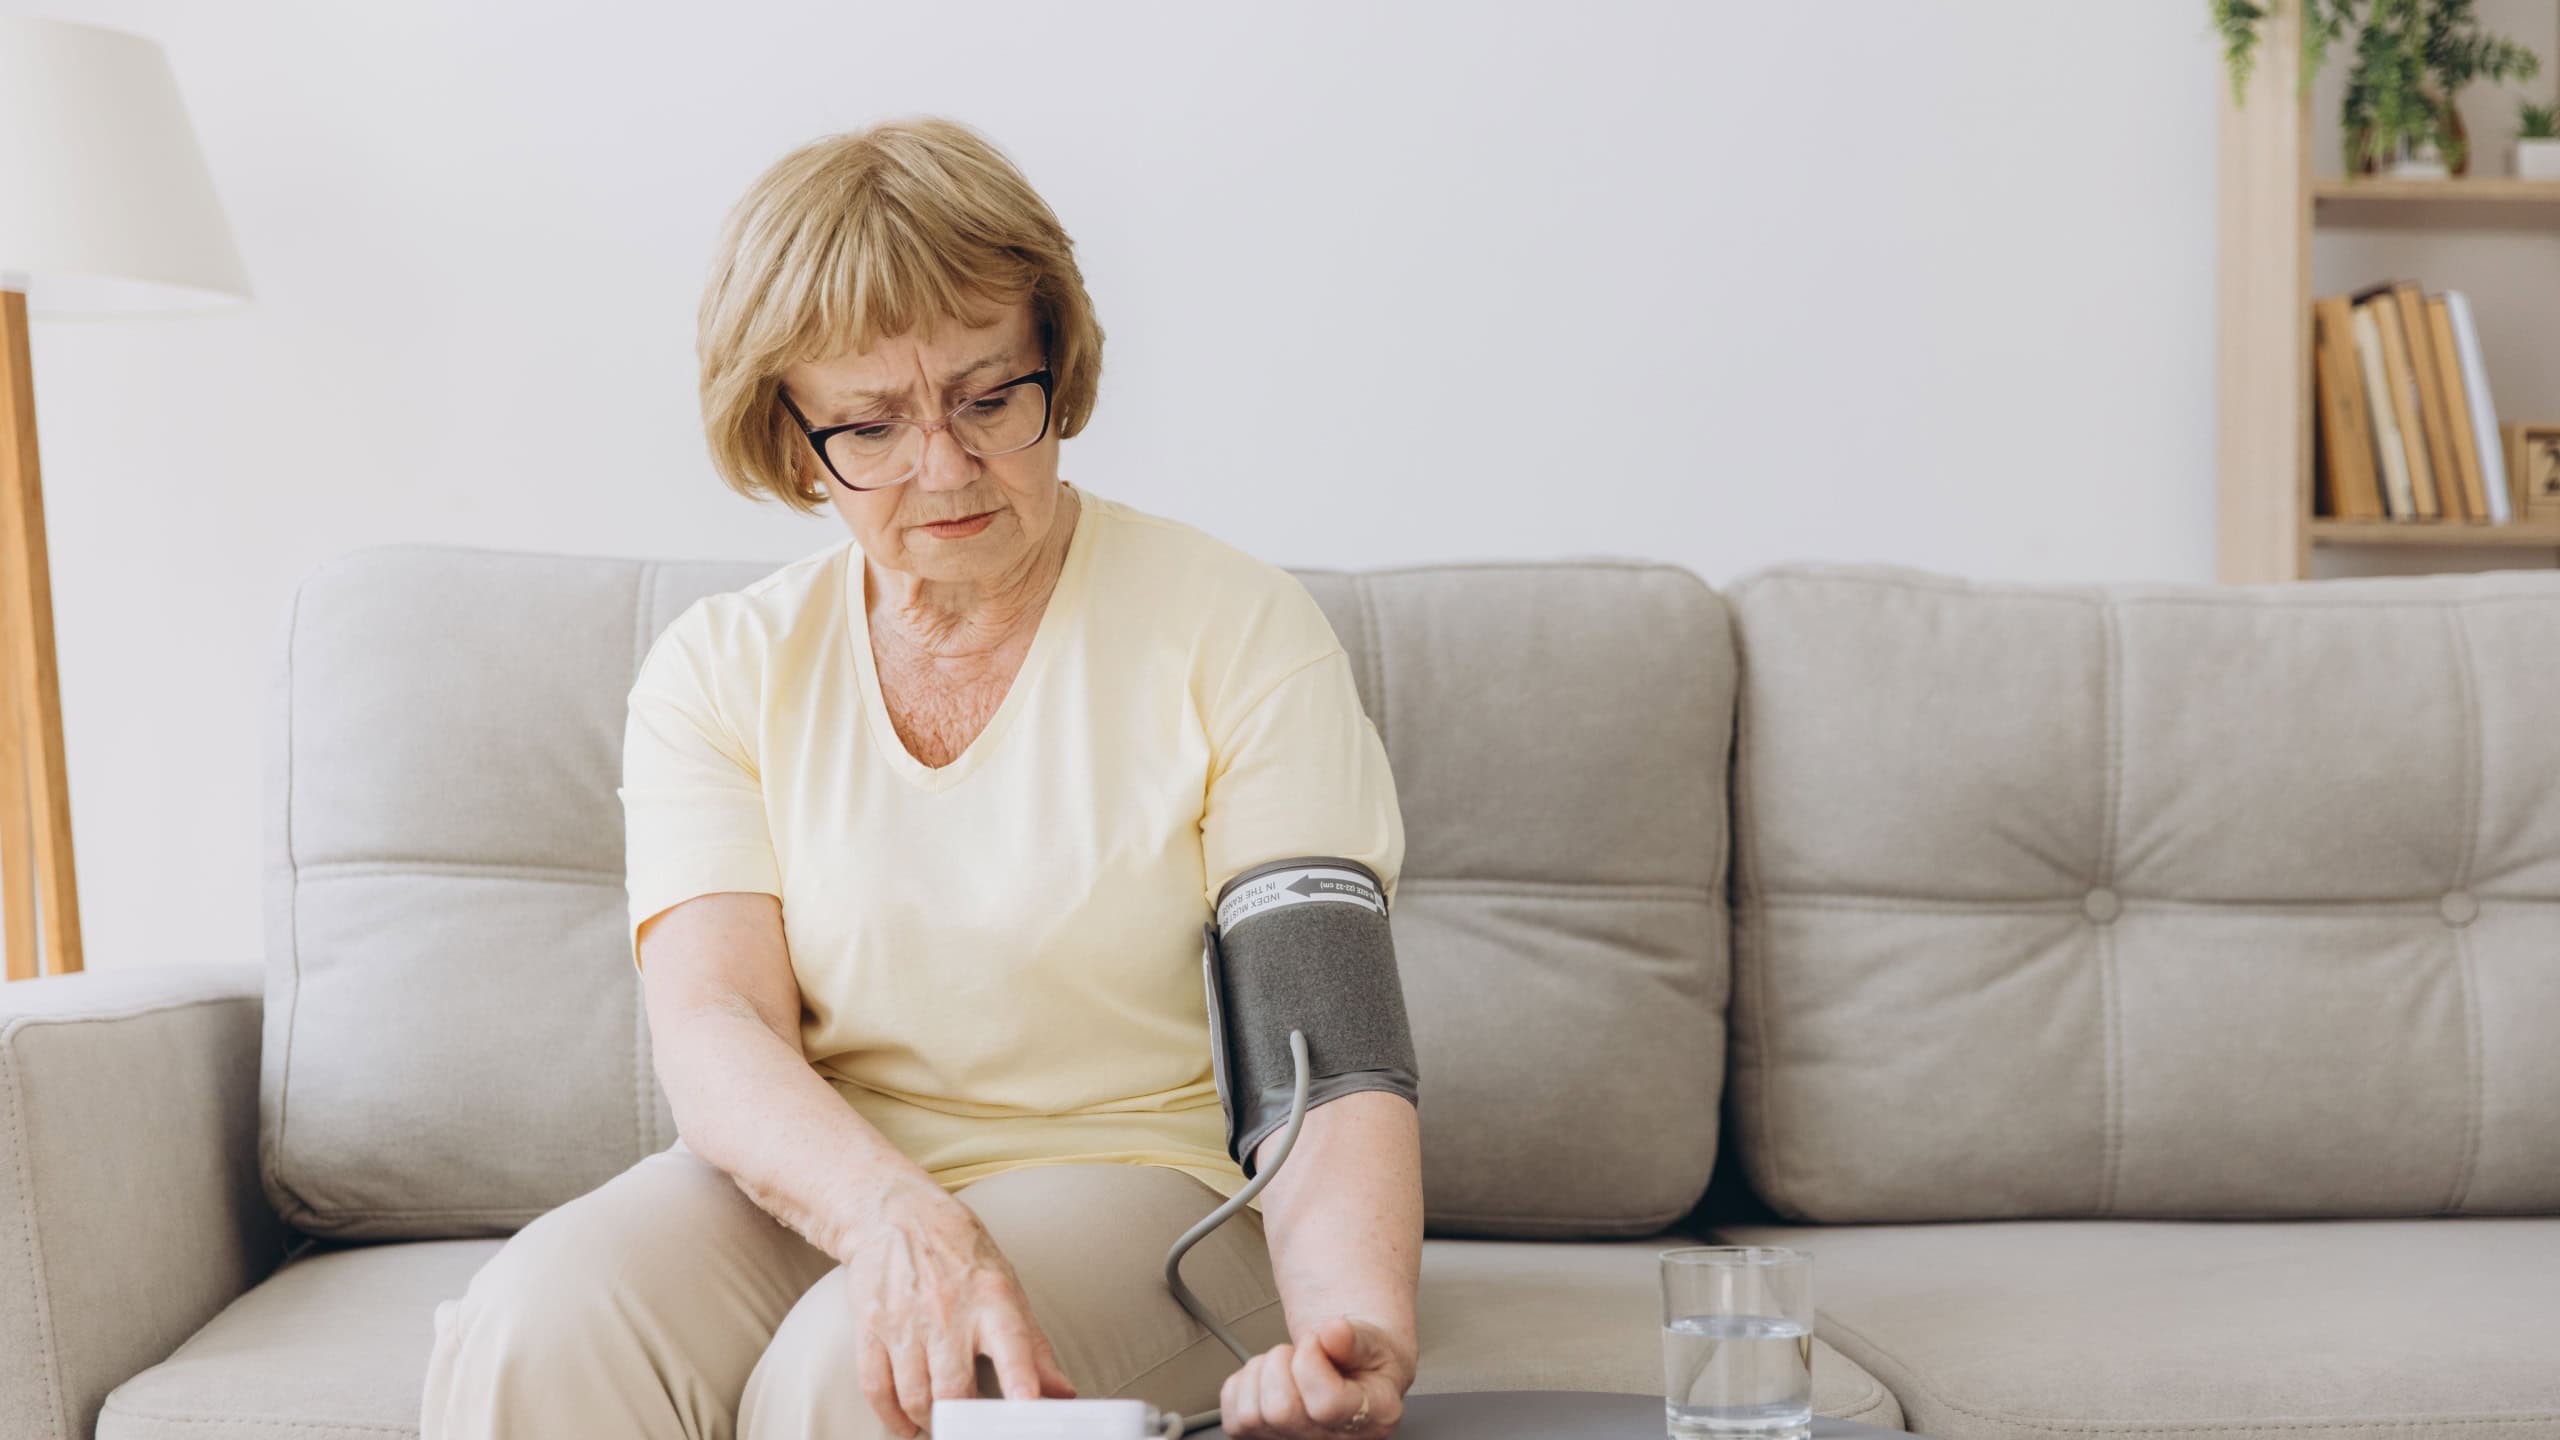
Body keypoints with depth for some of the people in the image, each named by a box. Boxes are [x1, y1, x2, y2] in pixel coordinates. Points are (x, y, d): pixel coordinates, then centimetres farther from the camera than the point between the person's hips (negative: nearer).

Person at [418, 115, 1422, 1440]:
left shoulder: (1237, 632, -5)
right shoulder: (717, 670, 4)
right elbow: (712, 1028, -10)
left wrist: (1357, 1328, -34)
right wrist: (897, 1215, -33)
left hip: (1141, 1176, -2)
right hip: (807, 1175, 3)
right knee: (531, 1333, -27)